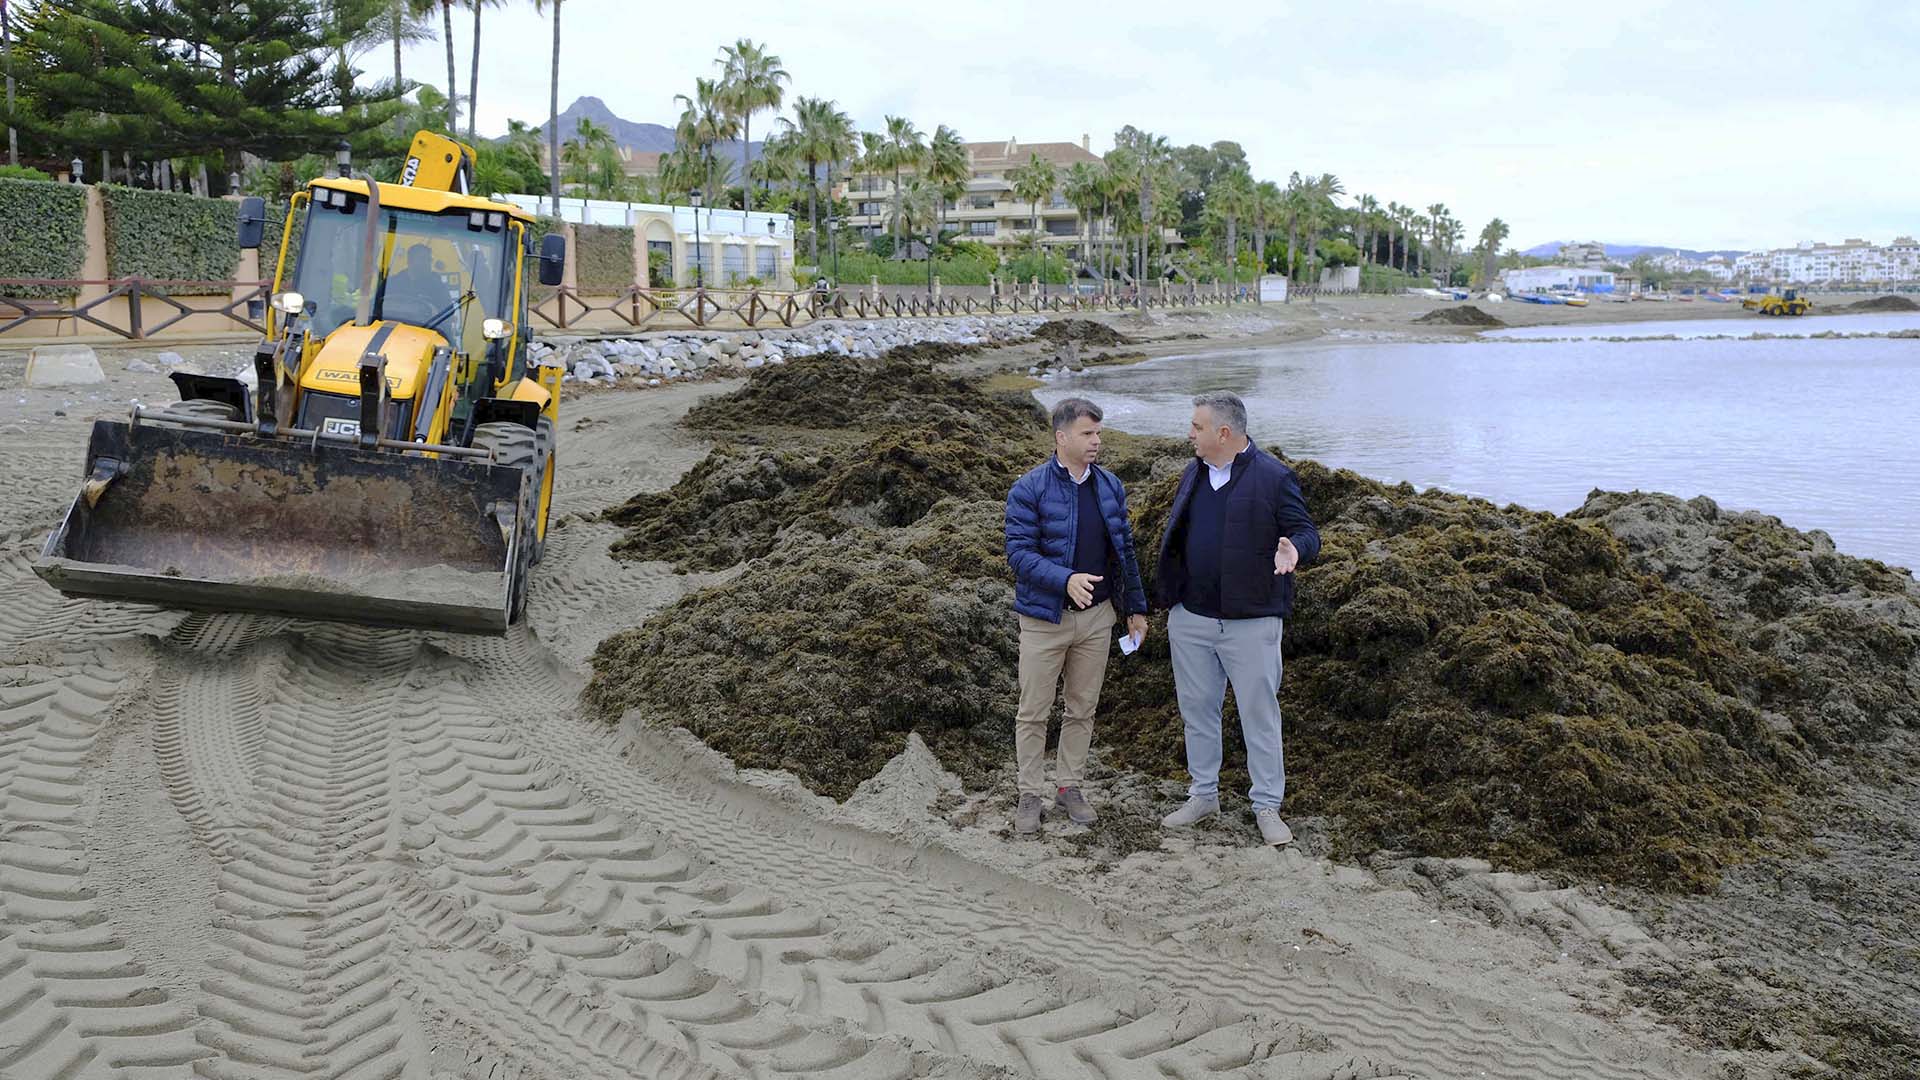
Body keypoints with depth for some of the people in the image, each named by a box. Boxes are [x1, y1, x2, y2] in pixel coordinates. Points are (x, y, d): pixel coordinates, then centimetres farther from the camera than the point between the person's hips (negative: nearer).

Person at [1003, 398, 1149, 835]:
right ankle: (1031, 795, 16)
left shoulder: (1110, 487, 5)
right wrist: (1066, 580, -29)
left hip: (1096, 618, 5)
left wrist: (1136, 608, 12)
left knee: (1083, 708, 13)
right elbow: (1018, 552, -16)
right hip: (1045, 618, -4)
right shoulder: (1029, 490, -11)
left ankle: (1069, 786, 27)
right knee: (1033, 712, 4)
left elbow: (1124, 550, 12)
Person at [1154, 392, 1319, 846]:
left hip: (1250, 621, -6)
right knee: (1197, 708, 14)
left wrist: (1294, 549, -31)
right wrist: (1167, 596, 15)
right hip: (1190, 617, 6)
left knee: (1259, 712, 3)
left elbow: (1306, 532, -8)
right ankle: (1203, 795, 28)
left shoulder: (1273, 477, -10)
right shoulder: (1194, 473, 10)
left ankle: (1267, 806, 13)